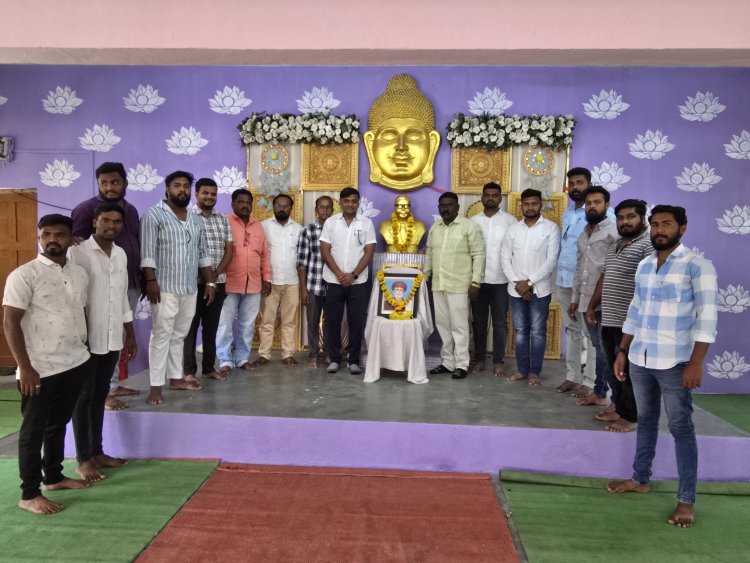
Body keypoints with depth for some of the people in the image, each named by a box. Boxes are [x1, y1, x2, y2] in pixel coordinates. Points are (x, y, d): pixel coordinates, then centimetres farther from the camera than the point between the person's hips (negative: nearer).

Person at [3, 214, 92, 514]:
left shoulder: (80, 273, 7)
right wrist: (25, 368, -16)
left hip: (76, 363, 6)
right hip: (40, 368, -6)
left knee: (59, 423, 19)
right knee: (34, 429, 5)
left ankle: (53, 476, 35)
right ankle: (30, 494, 16)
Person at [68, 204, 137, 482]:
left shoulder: (121, 255, 9)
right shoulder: (77, 252, -11)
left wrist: (130, 334, 15)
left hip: (112, 338, 6)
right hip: (86, 338, -6)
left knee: (100, 395, 15)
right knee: (83, 397, 5)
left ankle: (97, 451, 26)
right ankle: (83, 459, 16)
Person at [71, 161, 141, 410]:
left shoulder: (131, 210, 14)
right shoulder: (86, 209, -6)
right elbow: (75, 244, -9)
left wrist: (144, 279, 17)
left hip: (131, 284, 7)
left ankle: (114, 384, 25)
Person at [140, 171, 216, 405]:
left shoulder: (196, 220, 15)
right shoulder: (154, 215, -4)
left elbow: (203, 254, 17)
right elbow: (147, 251, -12)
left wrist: (210, 282, 12)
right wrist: (151, 280, -19)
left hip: (190, 288, 6)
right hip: (165, 288, -6)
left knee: (179, 335, 13)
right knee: (161, 335, -4)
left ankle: (175, 378, 23)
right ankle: (155, 386, 1)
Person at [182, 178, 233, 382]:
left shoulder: (222, 219, 13)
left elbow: (229, 249, 10)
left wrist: (216, 273, -5)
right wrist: (203, 274, -13)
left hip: (218, 281, 5)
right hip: (194, 281, -5)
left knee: (211, 327, 12)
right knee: (190, 327, 2)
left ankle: (209, 367, 21)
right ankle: (189, 371, 9)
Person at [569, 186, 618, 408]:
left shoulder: (614, 231, -6)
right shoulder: (583, 234, 17)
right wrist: (574, 299, 18)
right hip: (586, 301, 7)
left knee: (608, 351, -5)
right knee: (598, 349, 15)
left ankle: (618, 400, 4)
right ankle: (599, 393, 24)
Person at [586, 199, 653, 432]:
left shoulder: (649, 245, -11)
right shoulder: (615, 245, 18)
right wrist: (592, 305, 21)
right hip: (609, 320, 9)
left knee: (630, 371, 1)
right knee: (615, 369, 16)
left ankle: (631, 418, 12)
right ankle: (620, 409, 28)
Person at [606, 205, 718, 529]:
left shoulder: (697, 266, -9)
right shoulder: (644, 266, 9)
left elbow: (707, 318, -13)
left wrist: (695, 363, -18)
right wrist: (623, 351, 12)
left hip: (674, 363, -6)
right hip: (640, 359, 6)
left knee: (681, 428, 2)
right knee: (645, 420, 17)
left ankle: (687, 500, 12)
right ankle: (641, 479, 31)